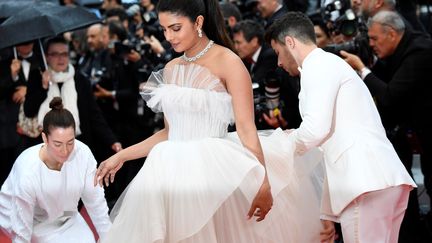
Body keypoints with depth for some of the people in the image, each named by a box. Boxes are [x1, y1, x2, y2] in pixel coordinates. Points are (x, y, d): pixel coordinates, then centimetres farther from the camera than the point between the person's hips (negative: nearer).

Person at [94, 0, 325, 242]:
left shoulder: (227, 63, -7)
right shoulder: (171, 69, 12)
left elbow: (247, 129, -13)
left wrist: (263, 183, -20)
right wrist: (121, 156, 14)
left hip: (213, 172, -6)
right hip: (174, 175, 6)